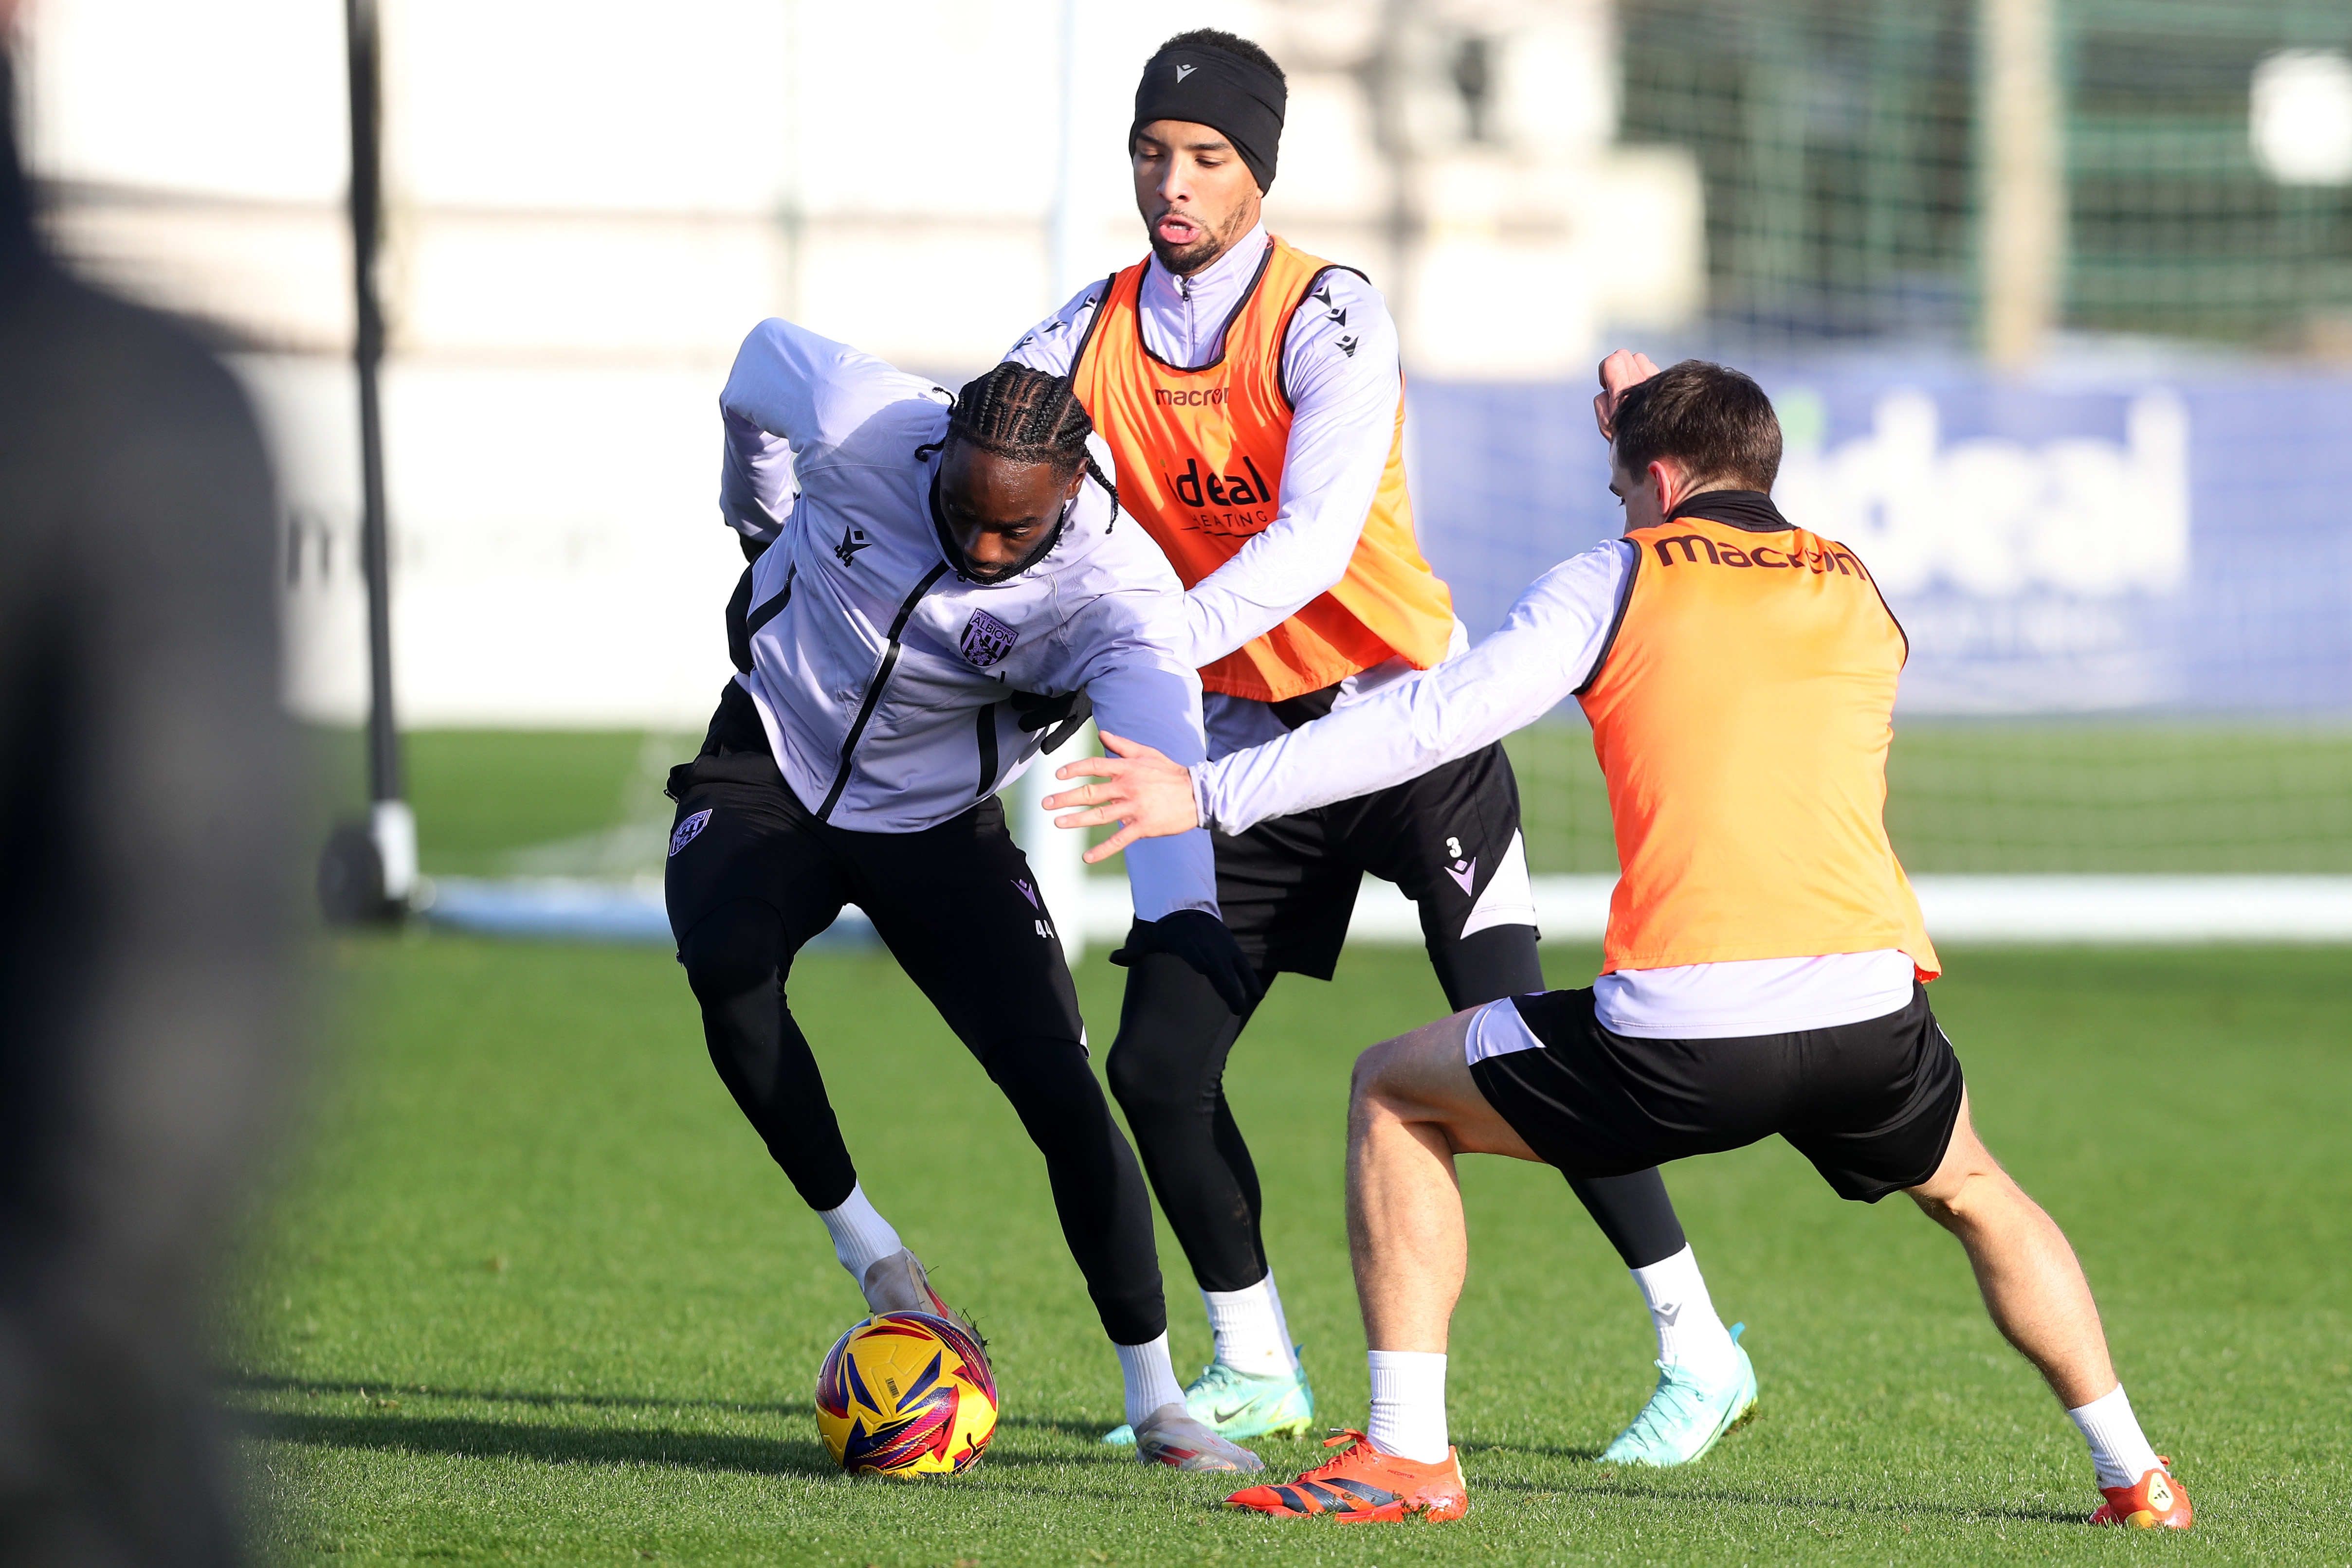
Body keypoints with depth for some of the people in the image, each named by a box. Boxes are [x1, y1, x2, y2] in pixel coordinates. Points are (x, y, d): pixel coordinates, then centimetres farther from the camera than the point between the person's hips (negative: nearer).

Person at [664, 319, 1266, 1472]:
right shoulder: (856, 421, -26)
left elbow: (1160, 746, -47)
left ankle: (1157, 1403, 1)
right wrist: (757, 514, 17)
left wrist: (1179, 912, -67)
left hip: (938, 822, 0)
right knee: (726, 966, -31)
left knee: (1060, 1094, -11)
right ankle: (870, 1254, -15)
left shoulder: (1113, 588, -30)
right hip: (766, 771, 0)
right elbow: (759, 361, -2)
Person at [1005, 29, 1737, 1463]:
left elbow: (1311, 547, -28)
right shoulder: (1096, 335, 0)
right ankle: (1256, 1370, 16)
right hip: (1255, 737, 5)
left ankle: (1698, 1342, -3)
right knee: (1157, 1066, -2)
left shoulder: (1329, 317, -17)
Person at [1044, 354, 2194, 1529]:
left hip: (1681, 1035, -4)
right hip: (1871, 1014, 4)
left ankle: (1406, 1455, 9)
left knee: (1393, 1096, 18)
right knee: (1972, 1192, 35)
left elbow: (1431, 722, 2)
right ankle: (2133, 1475, 27)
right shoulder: (1858, 593, 19)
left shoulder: (1616, 581, 8)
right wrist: (1659, 425, 45)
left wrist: (1214, 793, 9)